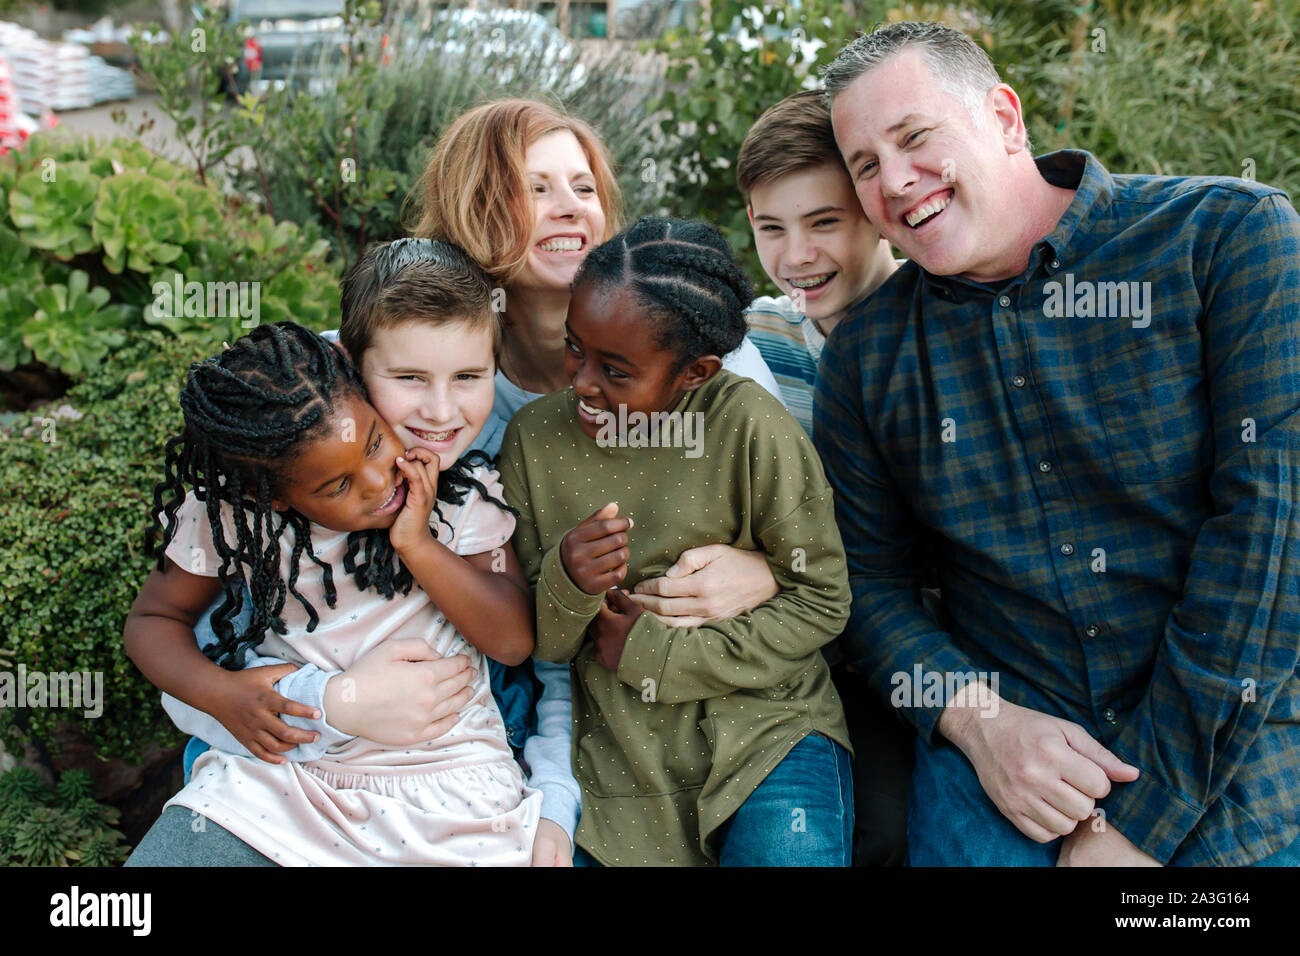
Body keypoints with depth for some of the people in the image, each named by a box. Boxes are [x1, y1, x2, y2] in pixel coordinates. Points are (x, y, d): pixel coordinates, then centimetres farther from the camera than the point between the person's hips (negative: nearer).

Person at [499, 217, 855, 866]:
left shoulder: (748, 427, -14)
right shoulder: (534, 436, -5)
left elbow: (820, 601, -8)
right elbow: (533, 643, 1)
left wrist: (656, 654, -12)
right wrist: (565, 586, -22)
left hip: (765, 730, -3)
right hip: (620, 759, 3)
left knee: (787, 848, -22)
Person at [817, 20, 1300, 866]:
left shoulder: (1232, 237, -5)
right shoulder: (866, 355, 5)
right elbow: (870, 577, 9)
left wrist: (1147, 812, -14)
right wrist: (978, 720, -10)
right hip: (1001, 764, 2)